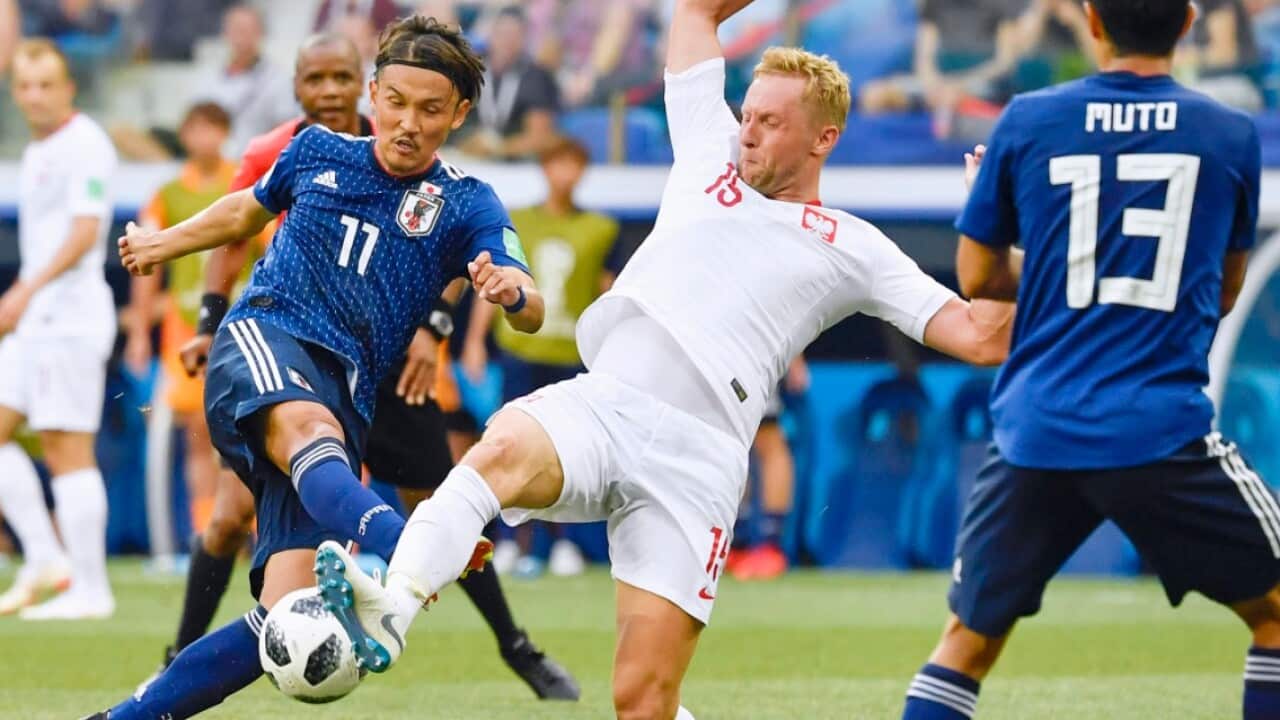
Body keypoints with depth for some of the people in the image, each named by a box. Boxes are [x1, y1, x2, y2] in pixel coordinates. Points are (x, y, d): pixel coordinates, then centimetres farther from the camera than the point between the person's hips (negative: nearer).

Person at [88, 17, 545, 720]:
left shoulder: (466, 206, 7)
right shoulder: (317, 150, 13)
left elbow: (530, 313, -8)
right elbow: (251, 207, 35)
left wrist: (512, 289, -32)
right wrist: (163, 243, 48)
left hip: (343, 393, 1)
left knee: (287, 614, -17)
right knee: (308, 427, -40)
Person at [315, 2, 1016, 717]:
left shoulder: (853, 250, 17)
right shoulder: (713, 162, 26)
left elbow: (982, 337, 11)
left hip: (693, 457, -2)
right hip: (596, 404, 2)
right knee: (502, 452, -36)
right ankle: (389, 613, -55)